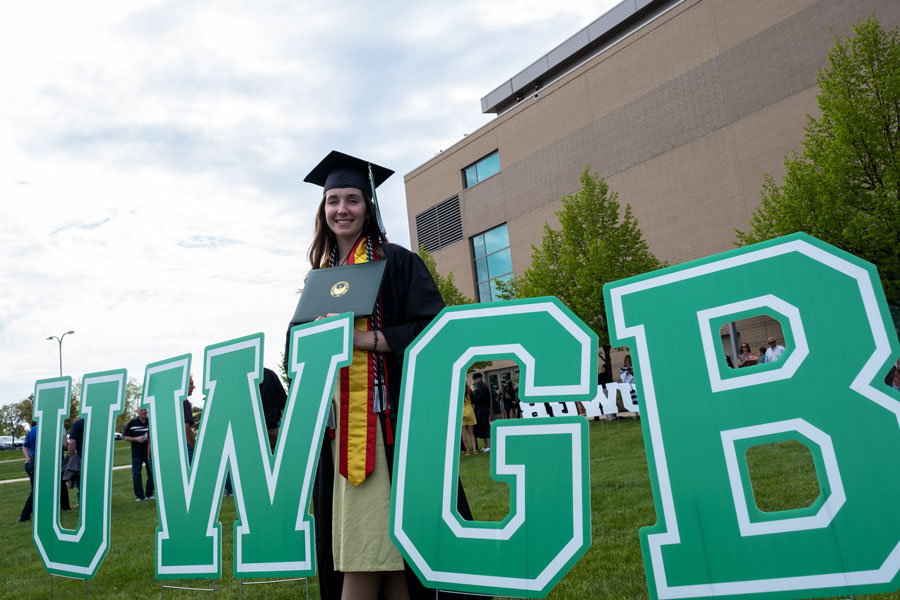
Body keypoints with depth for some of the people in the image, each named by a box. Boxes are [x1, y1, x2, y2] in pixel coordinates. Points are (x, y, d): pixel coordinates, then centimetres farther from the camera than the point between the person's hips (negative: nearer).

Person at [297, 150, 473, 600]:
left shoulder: (395, 262, 1)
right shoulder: (320, 275, 18)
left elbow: (433, 329, -9)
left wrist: (366, 338, -17)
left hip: (387, 413, -5)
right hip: (336, 424, 5)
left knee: (381, 532, -5)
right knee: (349, 542, 6)